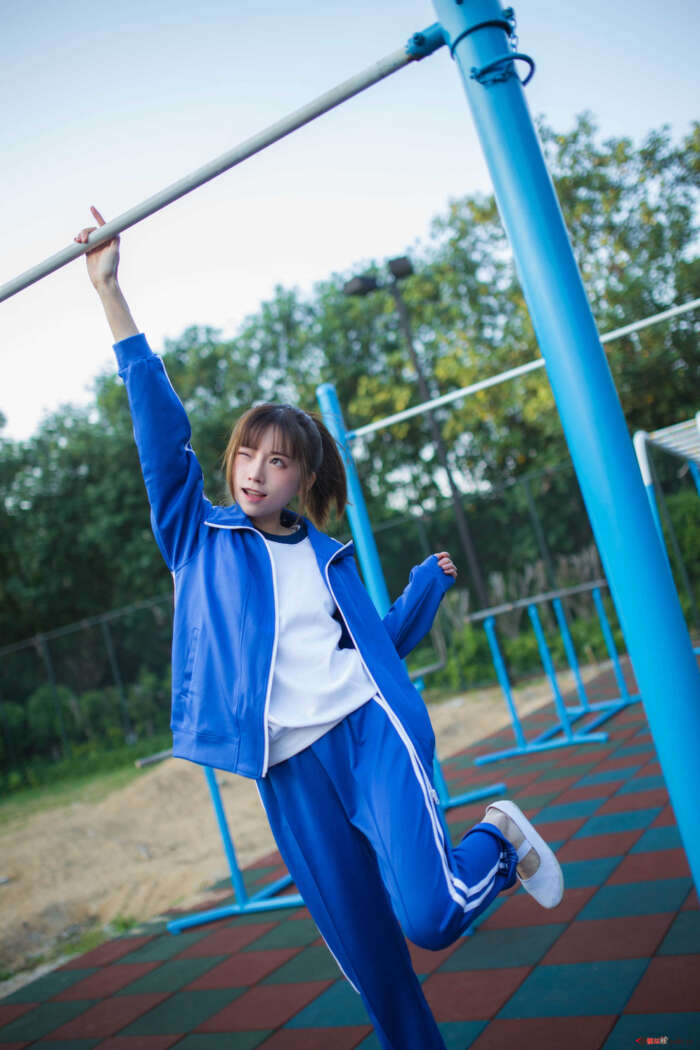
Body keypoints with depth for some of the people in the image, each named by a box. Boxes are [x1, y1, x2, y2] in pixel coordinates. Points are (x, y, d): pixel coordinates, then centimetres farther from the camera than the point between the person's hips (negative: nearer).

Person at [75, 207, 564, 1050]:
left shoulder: (328, 558, 12)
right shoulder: (199, 540, 6)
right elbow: (160, 425, -2)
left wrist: (429, 582, 17)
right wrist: (109, 293, -4)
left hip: (368, 731, 0)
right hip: (287, 766, 0)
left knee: (429, 912, -18)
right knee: (362, 949, 6)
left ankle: (500, 838, 13)